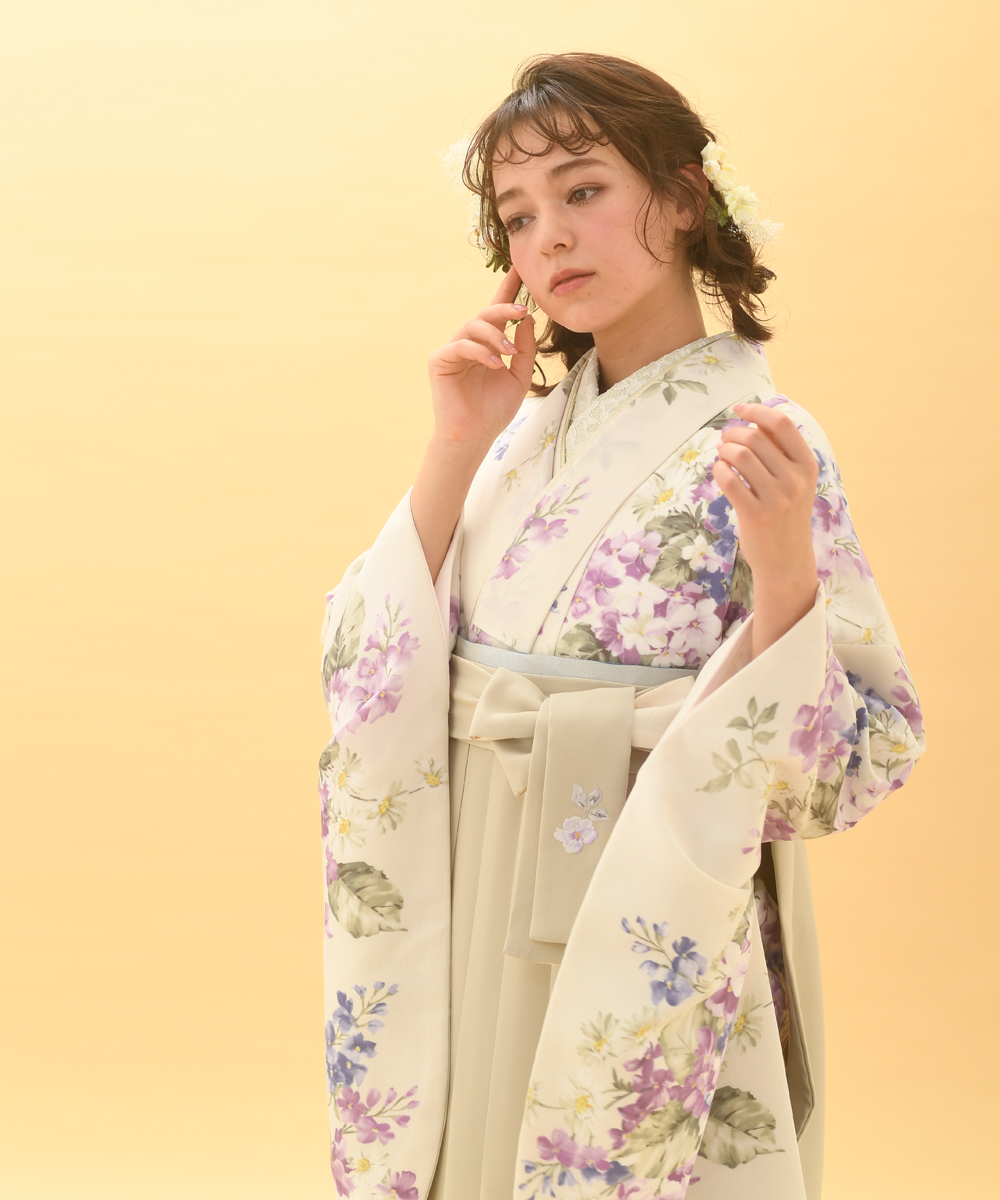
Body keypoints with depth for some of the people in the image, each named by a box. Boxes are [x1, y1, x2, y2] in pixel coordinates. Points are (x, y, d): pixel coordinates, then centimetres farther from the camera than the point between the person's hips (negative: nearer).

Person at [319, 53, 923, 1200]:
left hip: (649, 953, -5)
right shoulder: (528, 429, 4)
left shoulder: (758, 443, -12)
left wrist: (784, 566, -31)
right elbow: (375, 677, -2)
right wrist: (456, 450, -10)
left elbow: (843, 764, -15)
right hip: (475, 928, 5)